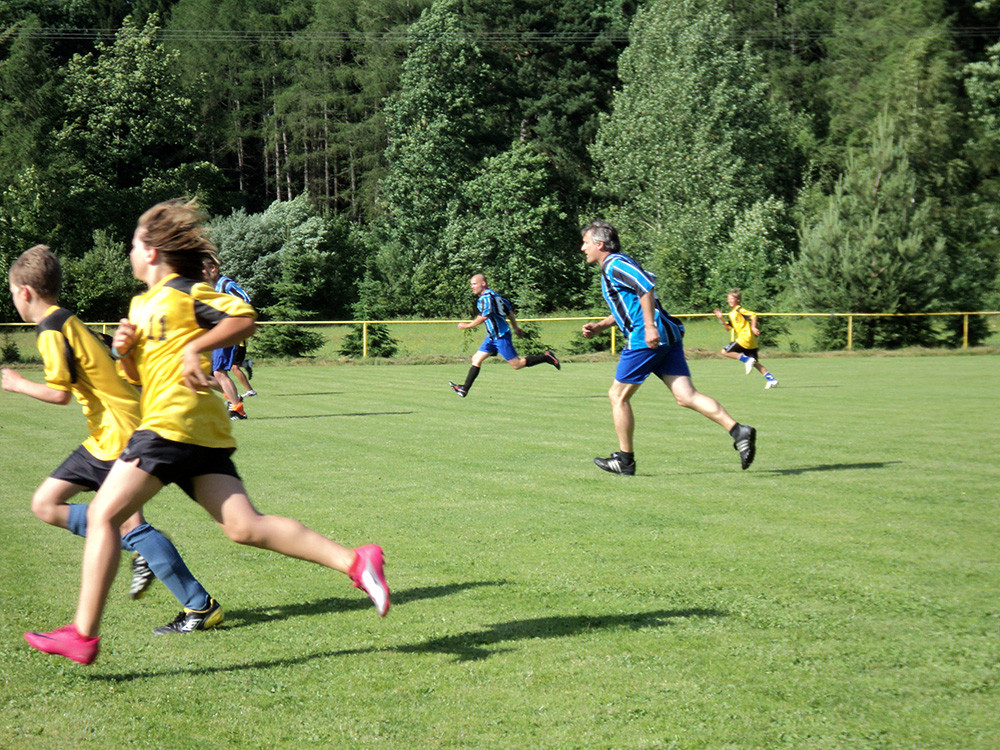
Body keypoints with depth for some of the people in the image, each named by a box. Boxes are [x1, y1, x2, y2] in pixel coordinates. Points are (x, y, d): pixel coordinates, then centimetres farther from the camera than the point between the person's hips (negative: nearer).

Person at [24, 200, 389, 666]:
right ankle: (355, 562, -9)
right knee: (244, 527, -2)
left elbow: (244, 318, -10)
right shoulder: (141, 304, 27)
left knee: (104, 514, -8)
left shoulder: (185, 292, 0)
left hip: (174, 422, -9)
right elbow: (138, 375, 31)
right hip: (202, 434, 9)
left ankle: (83, 635, -8)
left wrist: (194, 348, -16)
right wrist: (125, 350, 11)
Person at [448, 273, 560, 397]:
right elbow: (510, 310, 20)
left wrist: (468, 325, -17)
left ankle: (547, 357, 1)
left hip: (501, 336, -10)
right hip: (492, 336, 10)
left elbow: (484, 316, -27)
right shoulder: (493, 294, 14)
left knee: (517, 364, -6)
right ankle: (464, 389, 8)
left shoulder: (486, 297, -16)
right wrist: (515, 327, 26)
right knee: (476, 359, 7)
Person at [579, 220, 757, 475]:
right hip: (667, 337, 9)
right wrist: (598, 327, 26)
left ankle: (625, 459, 12)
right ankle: (739, 431, -15)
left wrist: (649, 327, -26)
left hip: (645, 339, -9)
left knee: (618, 396, 5)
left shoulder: (614, 265, -6)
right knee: (686, 396, -1)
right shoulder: (615, 266, 25)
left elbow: (646, 287, -21)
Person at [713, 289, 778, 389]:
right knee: (755, 363, 7)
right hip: (750, 342, 9)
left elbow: (753, 315, -14)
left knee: (725, 352, -9)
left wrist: (753, 328, -18)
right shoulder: (731, 313, 21)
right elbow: (728, 328, 20)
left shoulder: (739, 310, -6)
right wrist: (721, 319, 9)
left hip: (745, 337, -9)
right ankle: (771, 379, 1)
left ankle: (747, 360, -13)